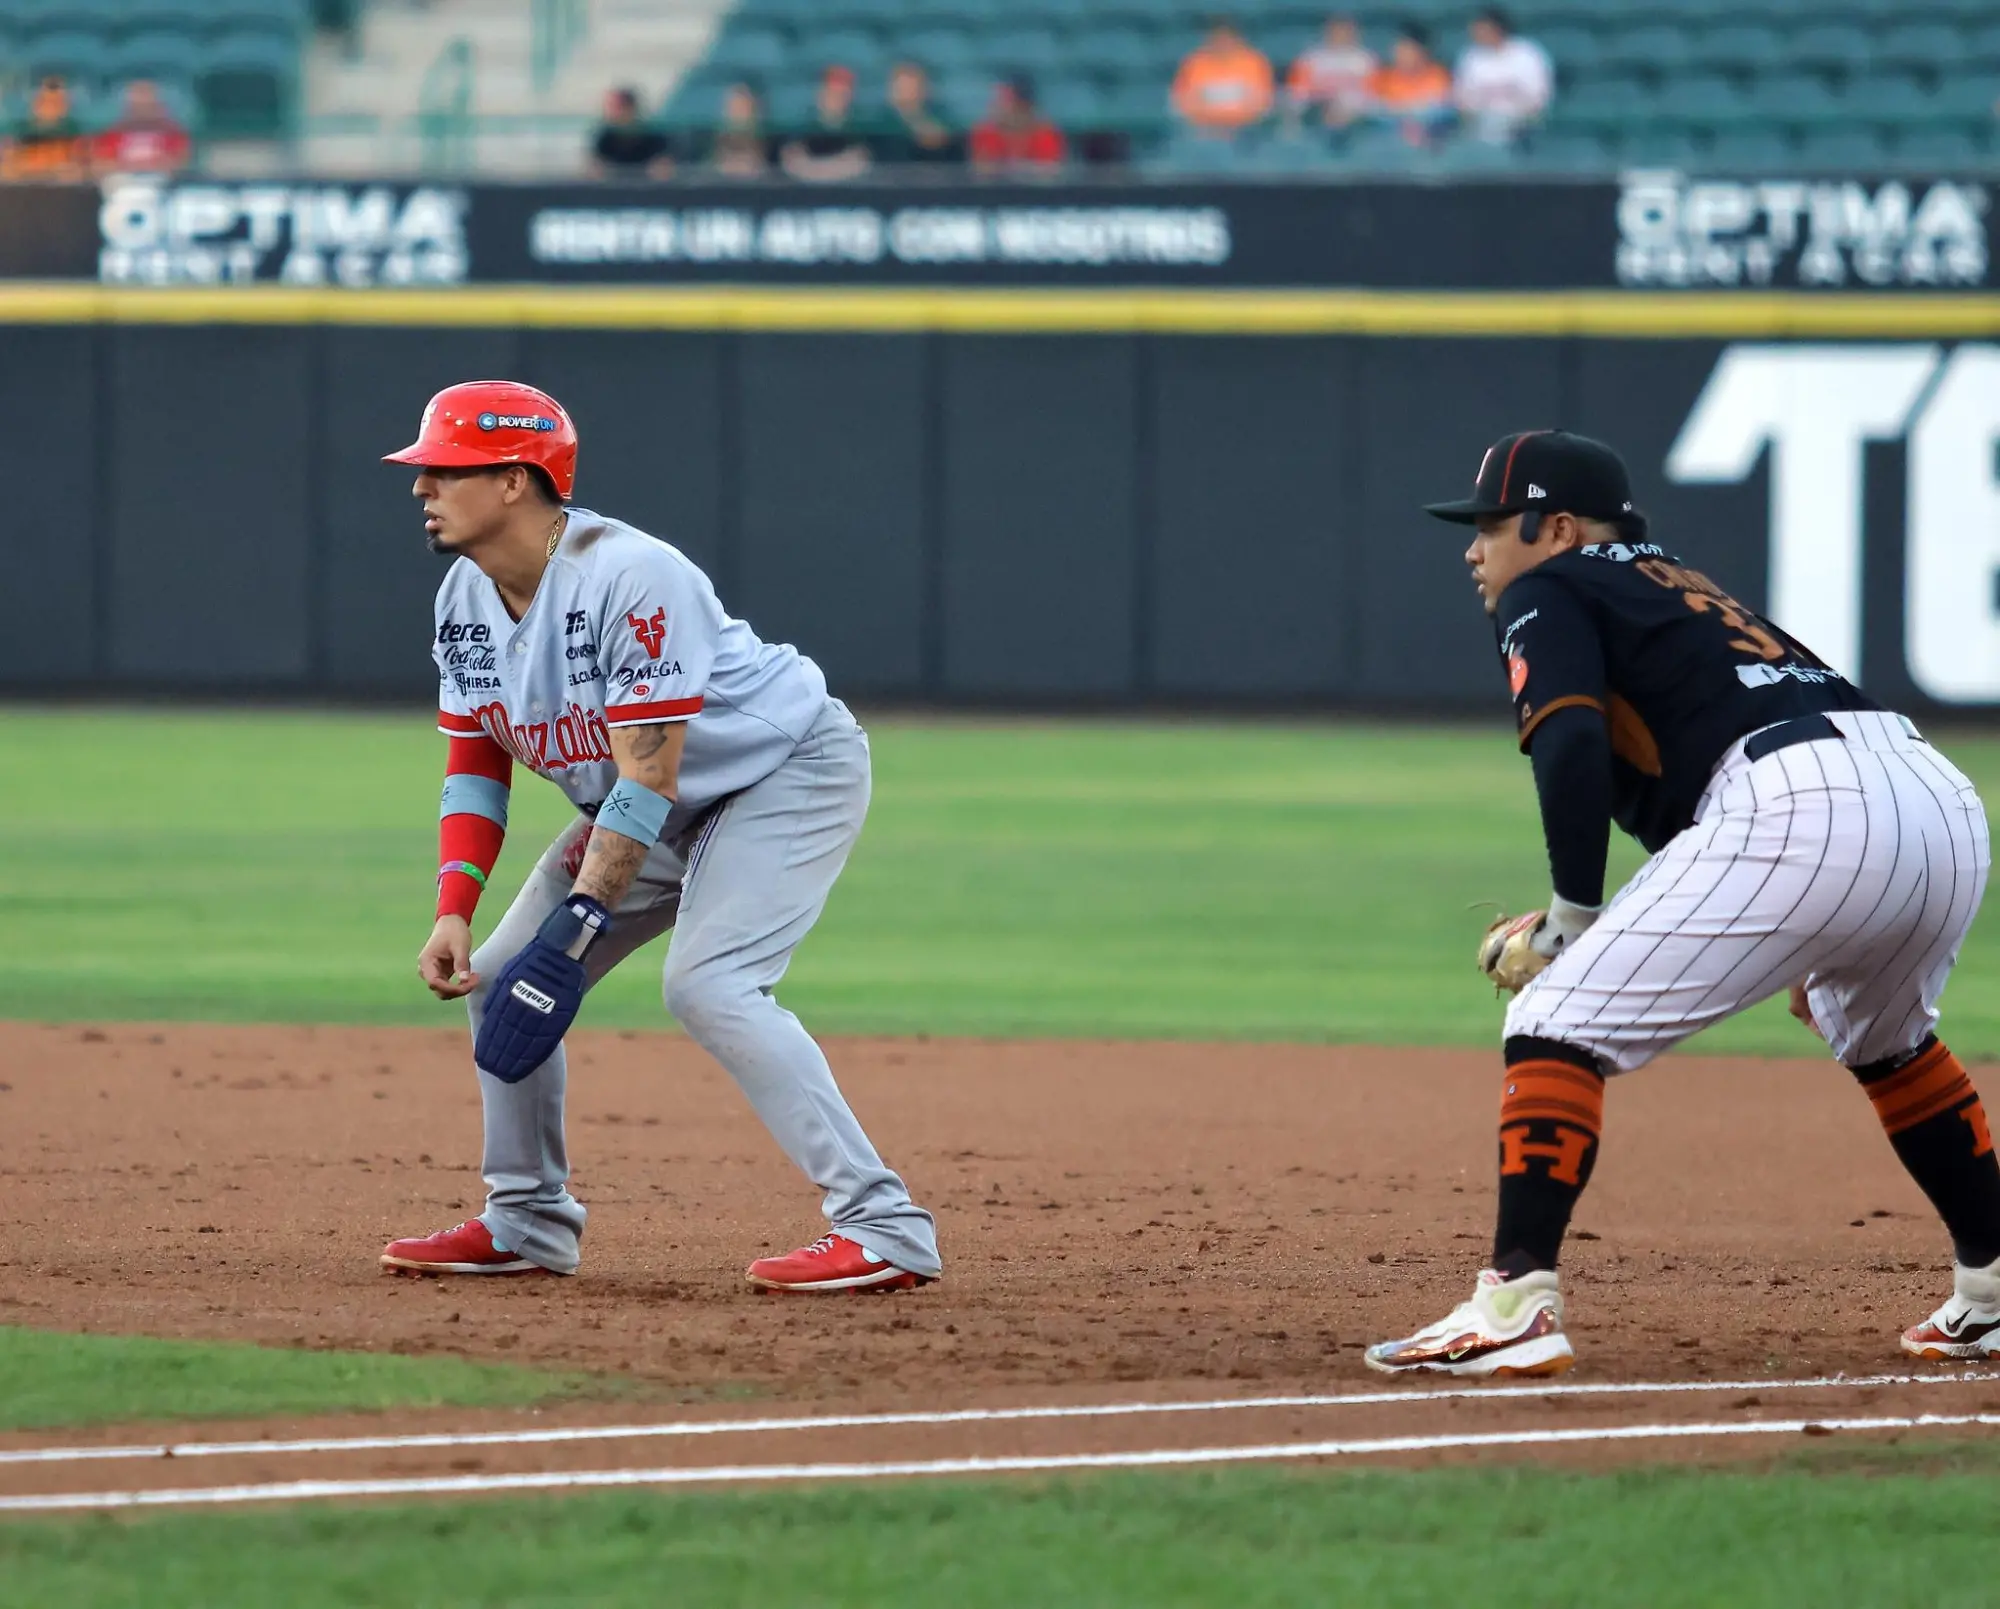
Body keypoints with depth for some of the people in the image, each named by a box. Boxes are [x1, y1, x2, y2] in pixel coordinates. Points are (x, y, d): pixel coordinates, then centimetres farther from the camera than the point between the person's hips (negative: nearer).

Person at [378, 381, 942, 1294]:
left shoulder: (630, 578, -32)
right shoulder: (467, 600, -5)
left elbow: (649, 775, -32)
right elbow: (476, 767, 2)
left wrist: (579, 926, -36)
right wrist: (453, 911, -12)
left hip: (791, 769, -9)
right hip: (667, 808, 9)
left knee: (708, 985, -28)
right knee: (499, 974, 4)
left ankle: (885, 1228, -29)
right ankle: (526, 1225, 19)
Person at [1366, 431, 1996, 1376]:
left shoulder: (1545, 596, 12)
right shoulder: (1676, 588, 35)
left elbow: (1571, 743, -7)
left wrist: (1571, 919, 0)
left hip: (1794, 803, -8)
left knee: (1557, 1025, -3)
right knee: (1882, 1040, 36)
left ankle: (1514, 1308, -16)